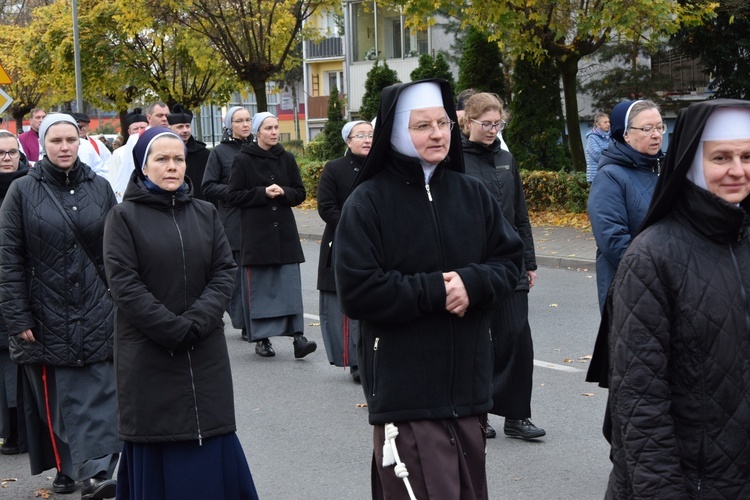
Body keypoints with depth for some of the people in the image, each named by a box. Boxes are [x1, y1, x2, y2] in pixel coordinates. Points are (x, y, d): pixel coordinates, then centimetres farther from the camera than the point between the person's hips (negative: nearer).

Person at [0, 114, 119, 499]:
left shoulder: (99, 188, 7)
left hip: (96, 314, 1)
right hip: (47, 316, -1)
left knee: (98, 394, -6)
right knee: (56, 396, 4)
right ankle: (67, 468, 17)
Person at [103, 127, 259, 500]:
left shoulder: (205, 214, 9)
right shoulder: (123, 217, -2)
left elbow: (224, 272, 2)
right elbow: (124, 284, -10)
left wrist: (195, 323, -13)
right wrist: (174, 329, -16)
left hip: (206, 353, 3)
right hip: (148, 354, -3)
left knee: (211, 444, 4)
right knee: (157, 451, 1)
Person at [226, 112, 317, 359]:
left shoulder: (287, 158, 9)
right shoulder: (243, 160, -1)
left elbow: (300, 193, 11)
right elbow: (232, 196, -3)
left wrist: (283, 192, -9)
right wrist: (263, 193, -14)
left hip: (285, 231, 3)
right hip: (255, 233, -3)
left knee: (290, 283, -4)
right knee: (259, 287, 0)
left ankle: (297, 335, -6)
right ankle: (261, 338, 9)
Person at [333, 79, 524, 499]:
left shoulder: (472, 193, 7)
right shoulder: (369, 201, -7)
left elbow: (510, 262, 9)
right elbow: (357, 292, -14)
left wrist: (472, 283, -12)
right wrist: (434, 290, -16)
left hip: (468, 381, 5)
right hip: (404, 389, -5)